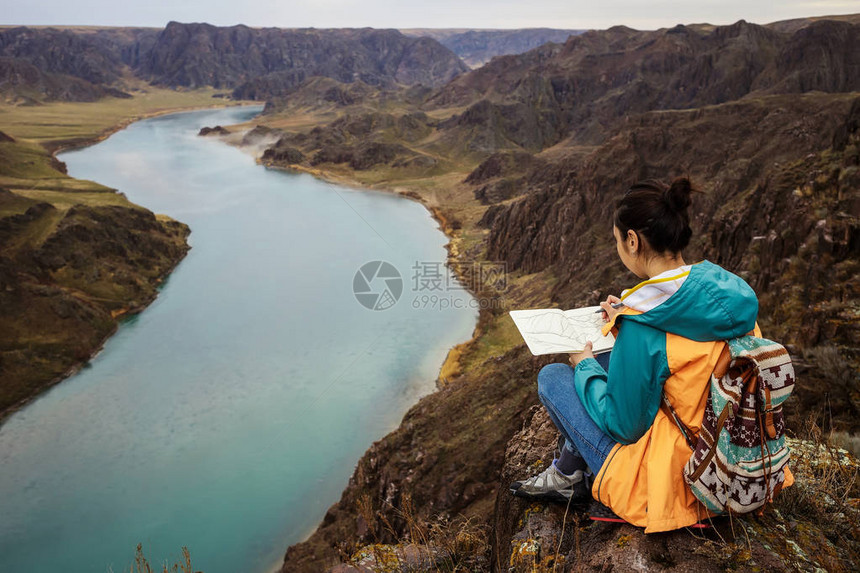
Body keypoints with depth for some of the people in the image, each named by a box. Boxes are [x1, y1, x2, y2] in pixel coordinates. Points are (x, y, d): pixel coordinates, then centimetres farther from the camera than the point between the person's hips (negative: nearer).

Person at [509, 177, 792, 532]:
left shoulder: (642, 327, -29)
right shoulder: (729, 290, -6)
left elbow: (622, 426, -18)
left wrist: (585, 366, -3)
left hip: (670, 482, -8)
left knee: (552, 376, 2)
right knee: (607, 367, 21)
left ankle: (569, 477, 25)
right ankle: (568, 472, 30)